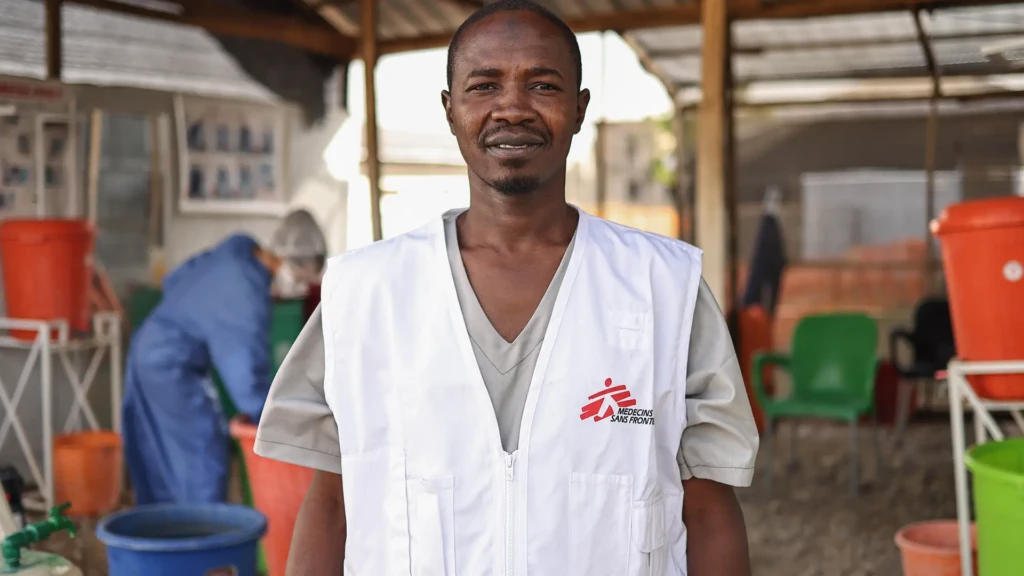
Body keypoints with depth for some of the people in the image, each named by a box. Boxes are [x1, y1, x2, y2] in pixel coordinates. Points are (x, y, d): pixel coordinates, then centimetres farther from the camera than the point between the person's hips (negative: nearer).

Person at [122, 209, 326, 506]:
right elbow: (249, 371, -22)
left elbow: (174, 280, 10)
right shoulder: (250, 295, -26)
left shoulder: (238, 248, -2)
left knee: (159, 464, 17)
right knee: (205, 462, -3)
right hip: (172, 369, -9)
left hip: (148, 351, 9)